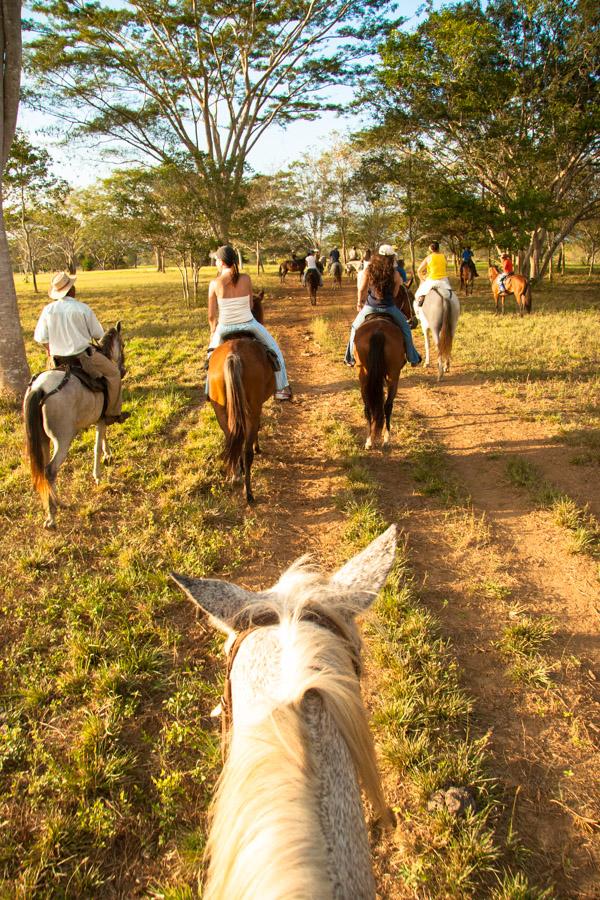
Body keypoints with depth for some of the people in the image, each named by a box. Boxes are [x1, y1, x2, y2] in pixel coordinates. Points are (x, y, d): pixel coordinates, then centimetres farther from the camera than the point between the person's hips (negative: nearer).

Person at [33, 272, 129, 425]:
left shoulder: (48, 310, -2)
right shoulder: (83, 308, -13)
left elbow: (41, 338, 2)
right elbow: (99, 335, -3)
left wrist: (50, 350, 22)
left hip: (58, 359, 5)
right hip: (82, 354, -5)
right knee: (113, 372, 11)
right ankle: (113, 413, 11)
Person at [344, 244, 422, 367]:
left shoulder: (367, 271, -7)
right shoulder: (395, 274, -6)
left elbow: (361, 290, -5)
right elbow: (395, 293, 1)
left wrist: (359, 303, 12)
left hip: (370, 307, 1)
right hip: (389, 308, 0)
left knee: (355, 328, 25)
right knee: (405, 327, 22)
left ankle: (350, 358, 23)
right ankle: (413, 358, 24)